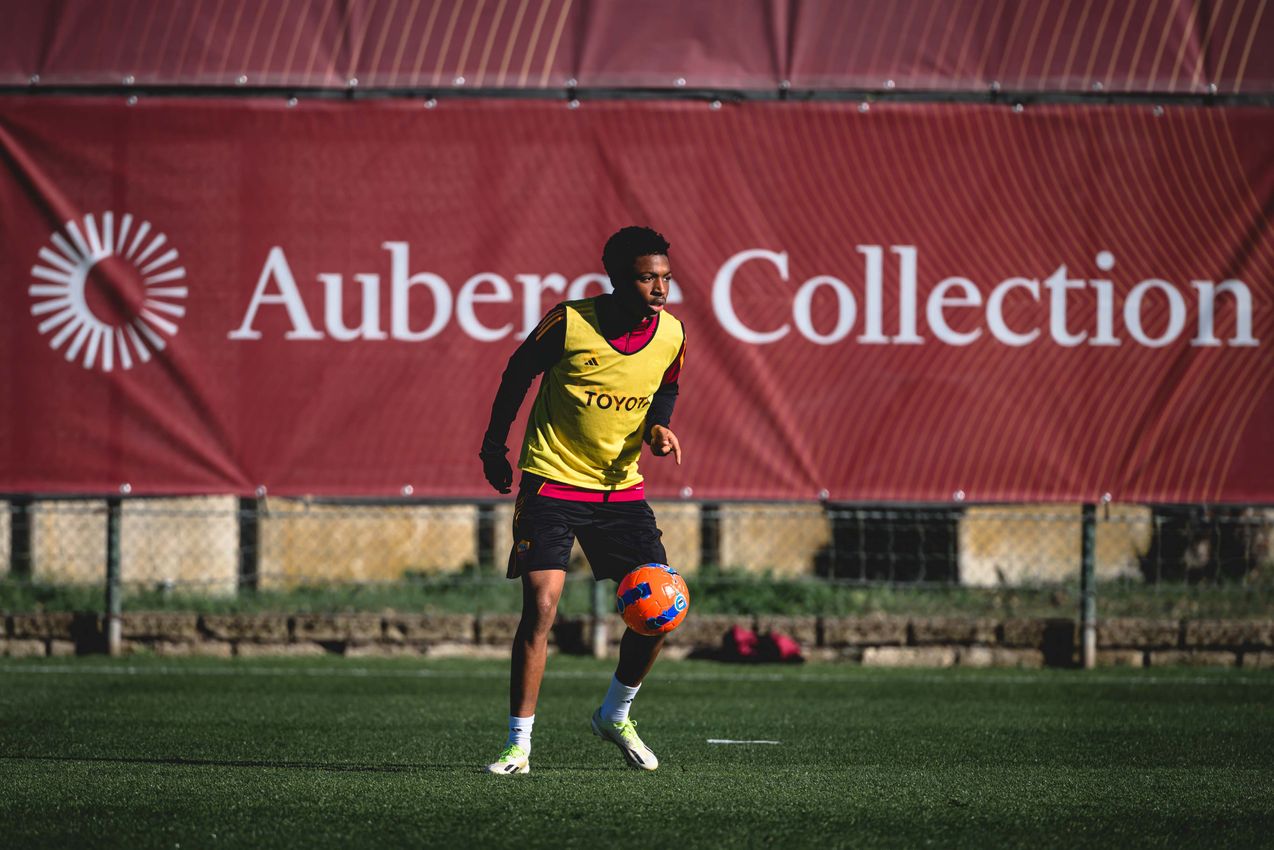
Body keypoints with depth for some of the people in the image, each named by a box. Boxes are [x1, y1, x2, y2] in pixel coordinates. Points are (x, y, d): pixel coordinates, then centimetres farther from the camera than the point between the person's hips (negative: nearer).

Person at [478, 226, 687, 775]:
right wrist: (495, 446, 5)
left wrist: (659, 427, -6)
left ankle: (615, 716, 21)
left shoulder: (671, 334, -5)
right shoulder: (570, 323, -16)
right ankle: (519, 745, -7)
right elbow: (519, 372, 1)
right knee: (540, 605, -16)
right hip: (551, 480, -4)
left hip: (621, 487, 4)